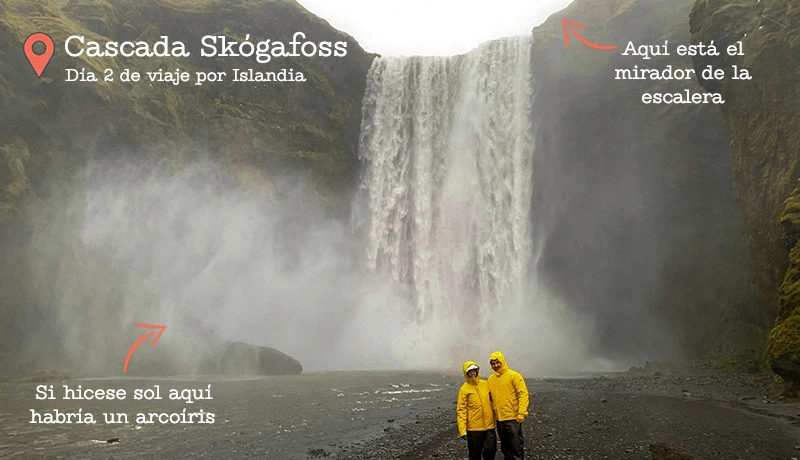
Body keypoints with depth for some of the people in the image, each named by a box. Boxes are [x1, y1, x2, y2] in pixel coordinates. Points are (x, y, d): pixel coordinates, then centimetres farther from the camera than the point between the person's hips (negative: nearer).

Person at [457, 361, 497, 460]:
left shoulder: (486, 384, 6)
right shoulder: (464, 389, -6)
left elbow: (492, 400, 18)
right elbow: (461, 410, -8)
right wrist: (462, 430, -13)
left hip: (489, 426, 3)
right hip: (474, 428, -3)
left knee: (491, 450, 4)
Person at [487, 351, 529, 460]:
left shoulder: (514, 375, -8)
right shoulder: (490, 379, 10)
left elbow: (523, 394, -12)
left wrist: (521, 413, -19)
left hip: (513, 418, -6)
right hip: (499, 419, 6)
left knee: (517, 447, -2)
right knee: (505, 447, 15)